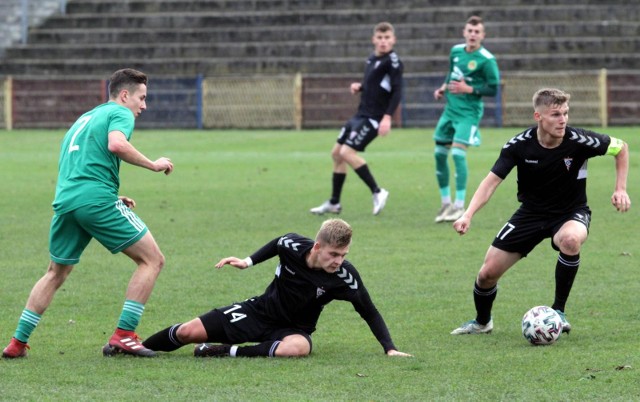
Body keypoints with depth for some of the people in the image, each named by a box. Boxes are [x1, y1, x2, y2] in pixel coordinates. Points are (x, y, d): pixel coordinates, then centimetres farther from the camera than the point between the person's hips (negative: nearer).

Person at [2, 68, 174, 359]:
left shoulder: (82, 120, 31)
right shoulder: (120, 113, 5)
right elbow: (116, 144, -18)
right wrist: (153, 165, -8)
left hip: (64, 201, 8)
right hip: (97, 199, -8)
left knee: (55, 274, 23)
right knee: (152, 259, 1)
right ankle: (123, 336, -7)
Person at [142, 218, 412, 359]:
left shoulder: (344, 276, -23)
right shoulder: (292, 245, -19)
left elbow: (369, 312, -10)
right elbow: (277, 244, 8)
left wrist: (389, 348, -16)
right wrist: (248, 262, 6)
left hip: (294, 328, -2)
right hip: (260, 311, 2)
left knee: (298, 347, -42)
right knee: (188, 332, -8)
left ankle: (229, 352, -27)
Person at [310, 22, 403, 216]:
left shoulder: (392, 61, -13)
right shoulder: (372, 59, 12)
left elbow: (397, 90, -19)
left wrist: (387, 117, -28)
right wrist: (359, 87, 3)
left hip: (374, 118, -9)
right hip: (361, 114, 9)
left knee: (347, 152, -20)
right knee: (336, 152, 12)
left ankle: (377, 192, -12)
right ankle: (334, 203, 23)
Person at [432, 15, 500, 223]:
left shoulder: (487, 60, -13)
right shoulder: (456, 51, 6)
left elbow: (493, 89, -12)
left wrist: (468, 89, -21)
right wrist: (443, 88, 5)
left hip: (468, 112, -7)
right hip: (450, 109, 7)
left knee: (458, 152, -19)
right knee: (440, 153, 8)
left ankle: (460, 206, -12)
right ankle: (446, 203, 22)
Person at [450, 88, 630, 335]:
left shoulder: (578, 140, -22)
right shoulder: (519, 145, -19)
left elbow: (621, 148, -4)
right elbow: (492, 181, -17)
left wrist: (621, 189, -12)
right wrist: (468, 215, -31)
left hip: (570, 213, -2)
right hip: (531, 212, 2)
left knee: (570, 239, -40)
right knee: (488, 273, -1)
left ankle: (558, 311, -19)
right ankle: (482, 322, 33)